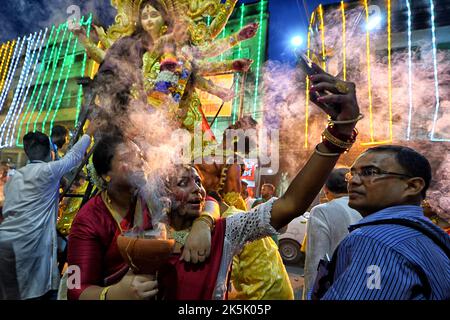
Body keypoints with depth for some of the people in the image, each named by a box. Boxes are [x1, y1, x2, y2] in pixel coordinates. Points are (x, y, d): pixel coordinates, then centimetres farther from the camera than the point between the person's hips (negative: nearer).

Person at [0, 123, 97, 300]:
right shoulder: (48, 170, -4)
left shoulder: (15, 177, 16)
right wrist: (89, 133, 20)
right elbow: (74, 155, 8)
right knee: (38, 291, 5)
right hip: (28, 241, -7)